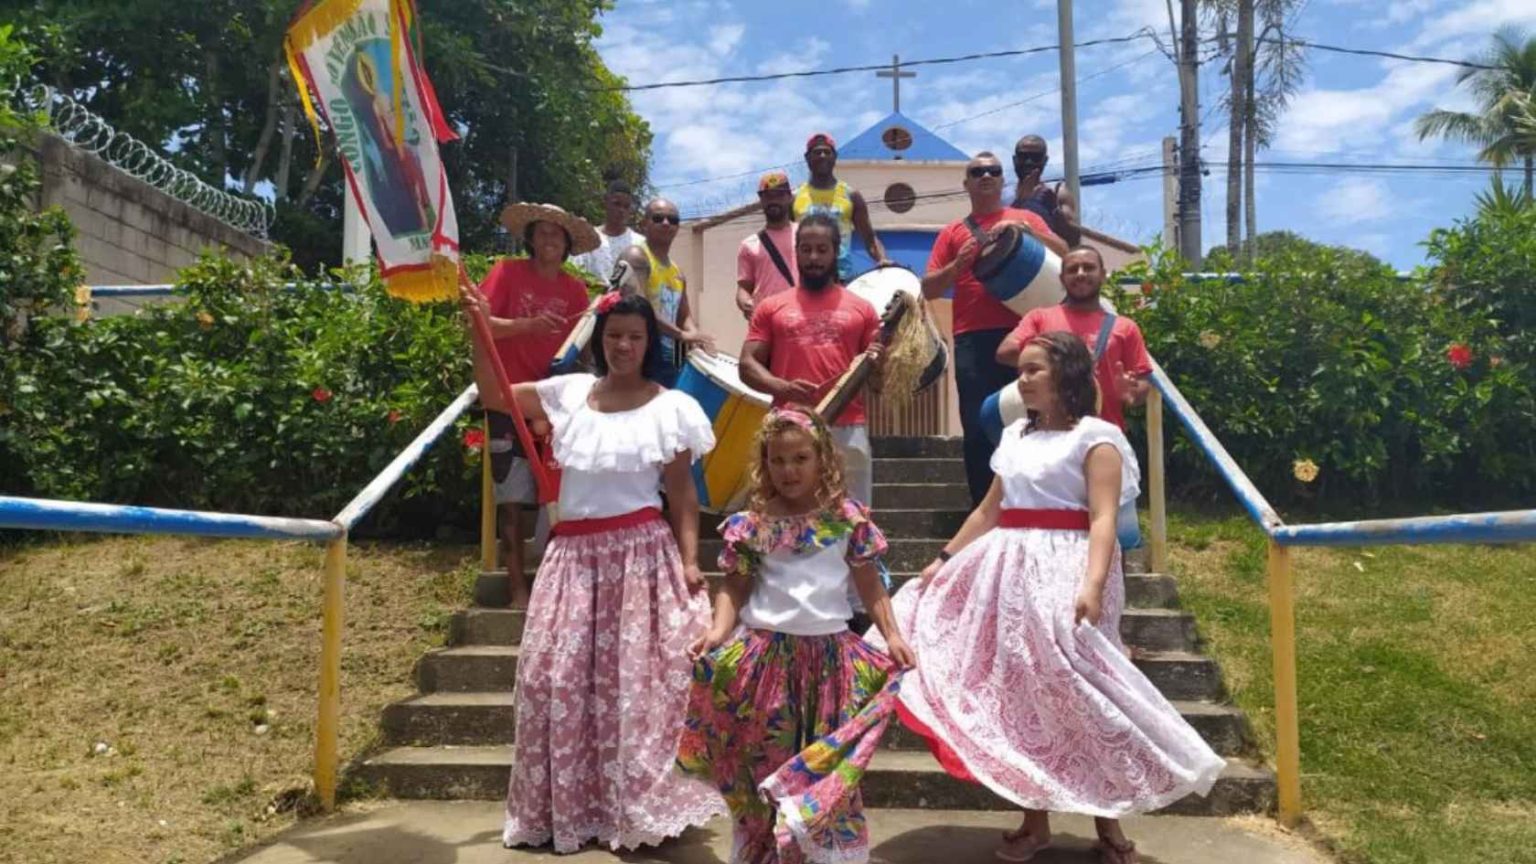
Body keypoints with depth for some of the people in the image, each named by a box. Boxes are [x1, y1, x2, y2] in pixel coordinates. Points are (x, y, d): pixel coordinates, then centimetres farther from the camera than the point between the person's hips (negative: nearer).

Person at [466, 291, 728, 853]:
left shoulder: (671, 408, 0)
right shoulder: (568, 393, 9)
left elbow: (682, 495, 0)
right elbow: (493, 394, 12)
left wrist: (689, 561, -9)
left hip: (641, 554, -3)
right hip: (575, 554, 4)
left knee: (637, 683, 0)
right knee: (555, 676, 4)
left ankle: (639, 809, 14)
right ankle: (563, 809, 19)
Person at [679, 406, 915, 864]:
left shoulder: (848, 518, 2)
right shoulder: (753, 523, 0)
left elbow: (869, 585, 7)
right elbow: (735, 587, 1)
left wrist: (892, 634, -1)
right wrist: (719, 630, -15)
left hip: (830, 651, 1)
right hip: (767, 651, 0)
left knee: (831, 761, 7)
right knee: (767, 757, 7)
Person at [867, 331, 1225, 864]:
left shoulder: (1095, 438, -4)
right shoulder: (1016, 437, 15)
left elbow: (1103, 520, -14)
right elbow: (988, 511, 19)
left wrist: (1093, 585, -28)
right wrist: (944, 560, 15)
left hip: (1064, 573, -6)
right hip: (1011, 573, 7)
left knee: (1076, 692, -4)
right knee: (1020, 694, 7)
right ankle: (1035, 820, 18)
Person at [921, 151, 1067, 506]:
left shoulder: (1026, 219, 16)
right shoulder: (953, 232, 15)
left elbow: (1063, 255, 4)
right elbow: (928, 289, 9)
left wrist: (1026, 230, -9)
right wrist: (958, 265, -9)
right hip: (973, 340, 0)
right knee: (978, 429, -2)